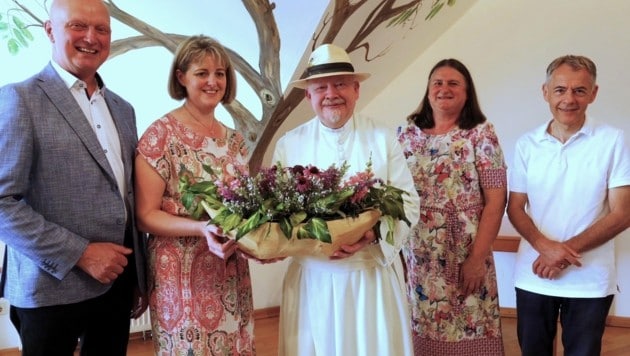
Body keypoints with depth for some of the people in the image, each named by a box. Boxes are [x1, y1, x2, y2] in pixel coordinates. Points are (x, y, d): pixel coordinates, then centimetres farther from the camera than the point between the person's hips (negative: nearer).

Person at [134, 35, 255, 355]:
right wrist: (202, 228, -27)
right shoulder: (161, 134, -11)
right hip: (182, 276, -6)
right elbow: (145, 215, -13)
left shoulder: (234, 139, 8)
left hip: (232, 275, 6)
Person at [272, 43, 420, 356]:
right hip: (312, 278, 1)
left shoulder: (383, 138, 1)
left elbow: (408, 201, -2)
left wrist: (374, 234, -20)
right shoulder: (289, 144, 3)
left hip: (374, 274, 0)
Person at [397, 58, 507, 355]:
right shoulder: (407, 134, 7)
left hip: (465, 259, -2)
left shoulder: (481, 134, -2)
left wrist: (478, 258, -11)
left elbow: (496, 200, -6)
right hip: (415, 259, 3)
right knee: (418, 332, 9)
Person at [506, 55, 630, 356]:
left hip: (590, 281, -2)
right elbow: (515, 208, 3)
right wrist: (544, 246, -16)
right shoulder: (527, 144, 1)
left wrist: (567, 249, -16)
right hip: (533, 277, 2)